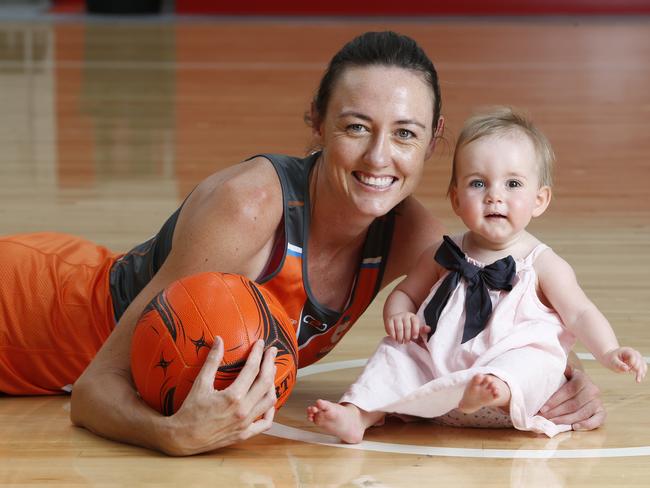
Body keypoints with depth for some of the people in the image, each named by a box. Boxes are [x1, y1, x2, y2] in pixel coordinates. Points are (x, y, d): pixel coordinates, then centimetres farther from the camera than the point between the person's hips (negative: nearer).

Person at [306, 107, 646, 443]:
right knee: (396, 353, -10)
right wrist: (398, 315, -1)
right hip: (437, 366, 5)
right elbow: (404, 293, 24)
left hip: (515, 367, -4)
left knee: (536, 361, -32)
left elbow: (580, 314, 1)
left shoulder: (542, 264, 2)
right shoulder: (442, 256, 12)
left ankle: (499, 391, -60)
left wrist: (609, 353, -18)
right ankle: (357, 414, -22)